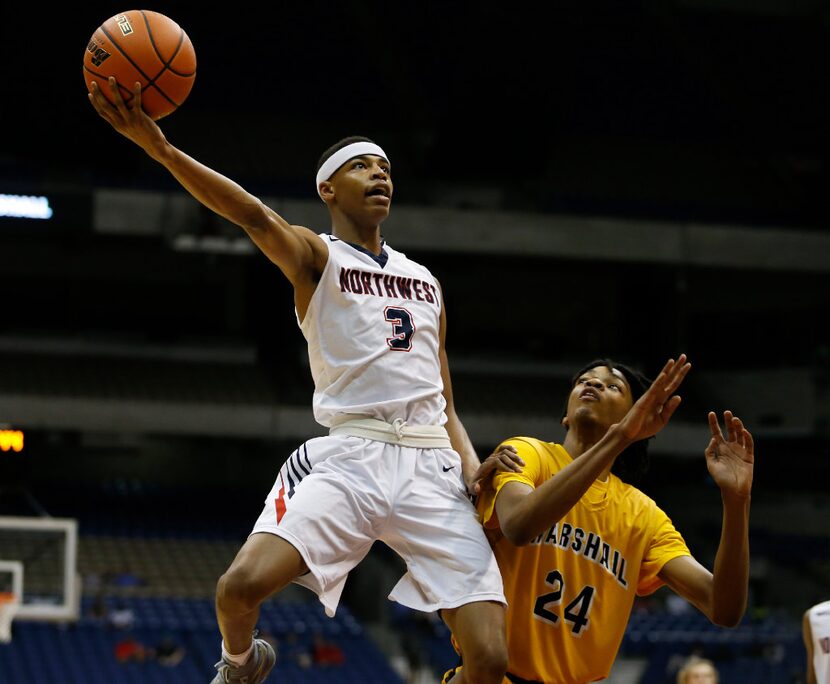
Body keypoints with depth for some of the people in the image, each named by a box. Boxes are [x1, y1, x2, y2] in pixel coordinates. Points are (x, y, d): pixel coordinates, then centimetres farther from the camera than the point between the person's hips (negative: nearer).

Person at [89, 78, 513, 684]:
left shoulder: (425, 282, 24)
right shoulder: (317, 258, 8)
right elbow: (256, 217, -13)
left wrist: (471, 462, 4)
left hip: (430, 465, 3)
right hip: (349, 457, -3)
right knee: (241, 586, -25)